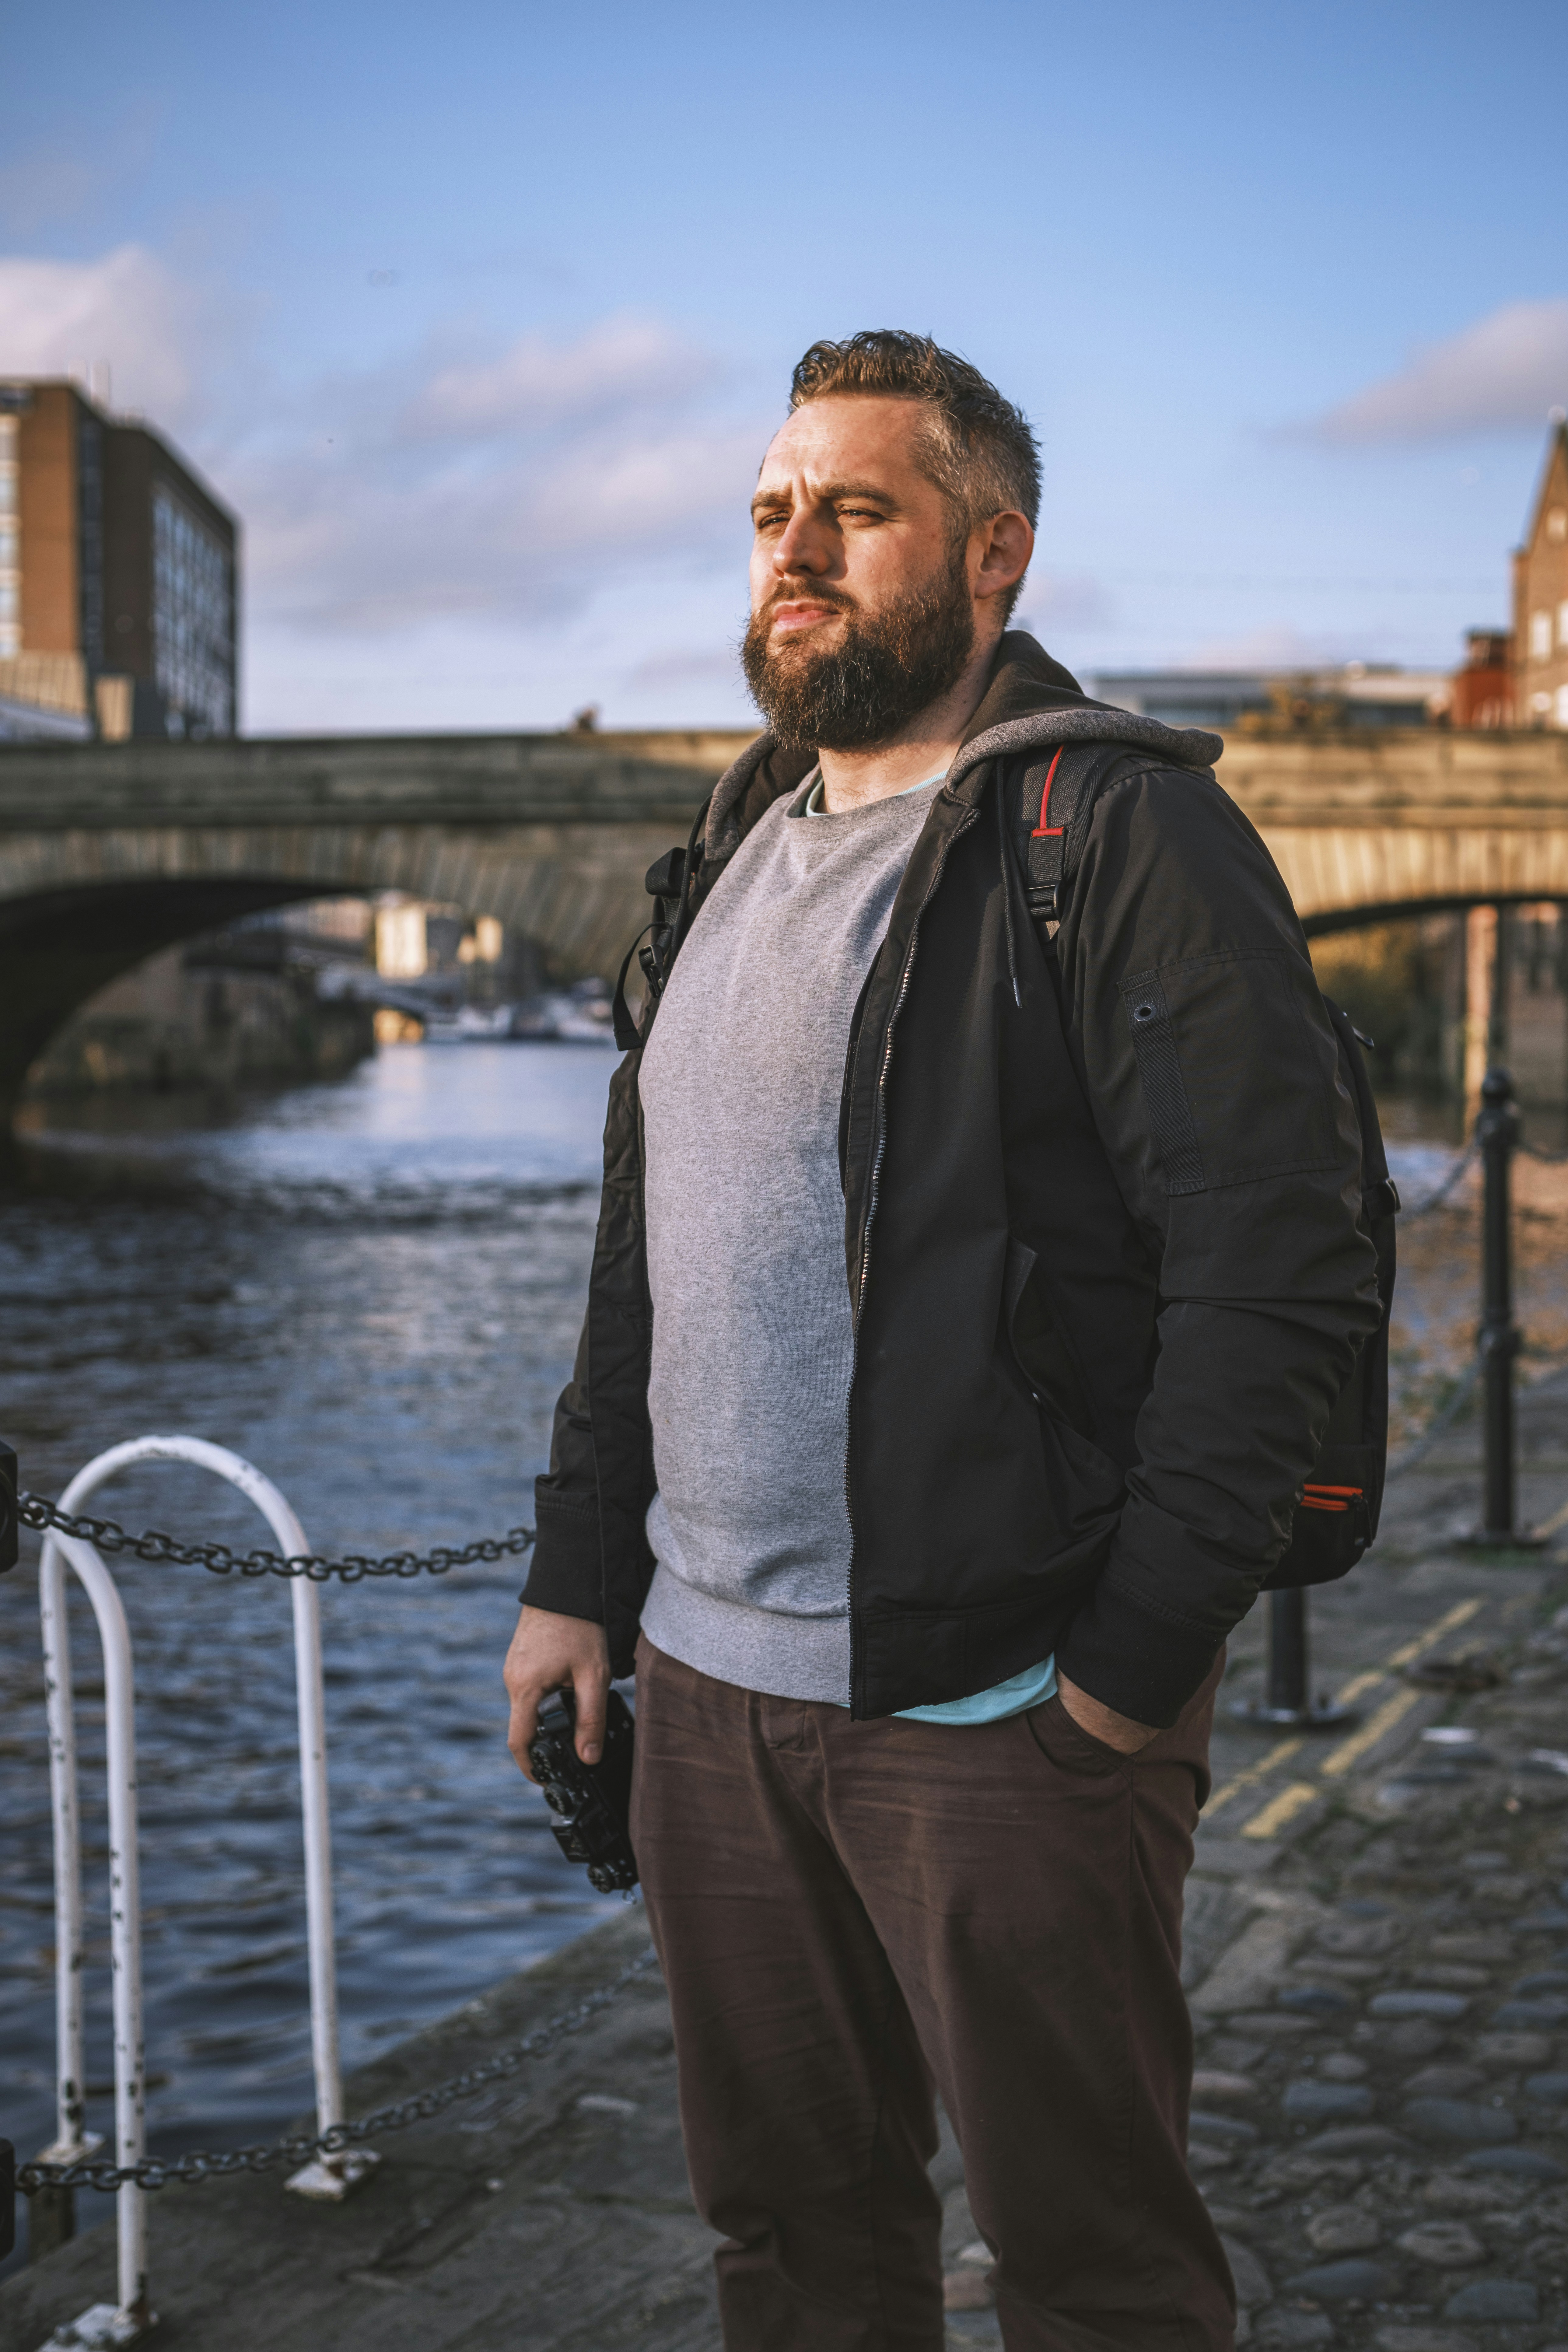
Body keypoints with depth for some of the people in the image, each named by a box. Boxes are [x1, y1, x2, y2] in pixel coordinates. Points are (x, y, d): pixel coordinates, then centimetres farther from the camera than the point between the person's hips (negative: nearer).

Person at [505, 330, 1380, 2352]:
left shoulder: (1129, 838, -9)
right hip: (704, 1680, 7)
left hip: (995, 1707, -7)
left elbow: (1281, 1274, -16)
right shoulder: (739, 848, 15)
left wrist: (1139, 1665, -17)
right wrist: (577, 1572, 14)